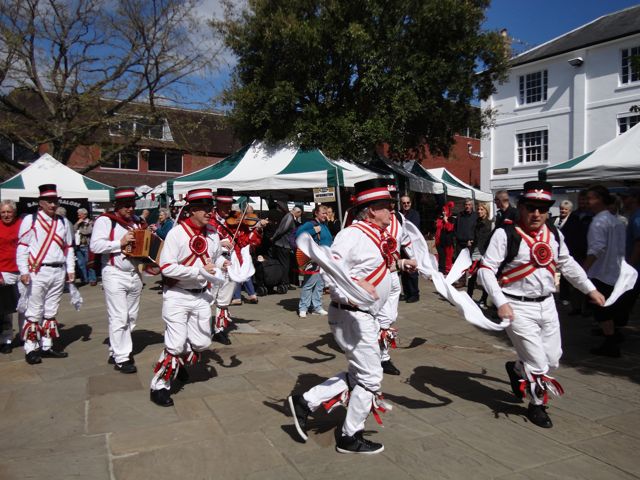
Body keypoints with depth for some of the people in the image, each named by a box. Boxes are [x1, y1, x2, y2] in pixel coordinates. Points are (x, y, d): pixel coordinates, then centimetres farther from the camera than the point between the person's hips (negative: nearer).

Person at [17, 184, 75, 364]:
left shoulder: (63, 222, 12)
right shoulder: (30, 220, -1)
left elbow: (69, 248, 15)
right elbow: (22, 247, -3)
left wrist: (71, 270, 8)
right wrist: (24, 271, -10)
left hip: (58, 272, 5)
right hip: (38, 272, -4)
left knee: (51, 312, 12)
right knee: (34, 313, -1)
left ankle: (46, 346, 21)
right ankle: (30, 349, 8)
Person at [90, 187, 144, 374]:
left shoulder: (137, 221, 12)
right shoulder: (105, 220, -5)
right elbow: (95, 245, -15)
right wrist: (120, 242, -19)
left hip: (134, 274, 7)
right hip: (115, 275, -7)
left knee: (131, 317, 10)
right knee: (119, 318, -5)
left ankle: (115, 351, 23)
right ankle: (121, 358, 2)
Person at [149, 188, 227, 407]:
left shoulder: (212, 232, 2)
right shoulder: (177, 233, -17)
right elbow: (166, 267, -22)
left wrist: (222, 263, -4)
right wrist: (199, 270, -24)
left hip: (201, 295, 6)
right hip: (177, 296, -6)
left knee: (201, 342, 13)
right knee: (176, 344, -5)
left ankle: (180, 364, 43)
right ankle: (159, 387, 14)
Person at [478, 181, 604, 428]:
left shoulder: (554, 234, 5)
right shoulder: (505, 233, -15)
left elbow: (567, 264, 20)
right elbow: (486, 269, -16)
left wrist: (590, 289, 21)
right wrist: (500, 302, -24)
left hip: (547, 305, 7)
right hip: (518, 308, -6)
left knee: (553, 359, 14)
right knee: (538, 364, -1)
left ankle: (516, 369, 42)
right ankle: (537, 405, 26)